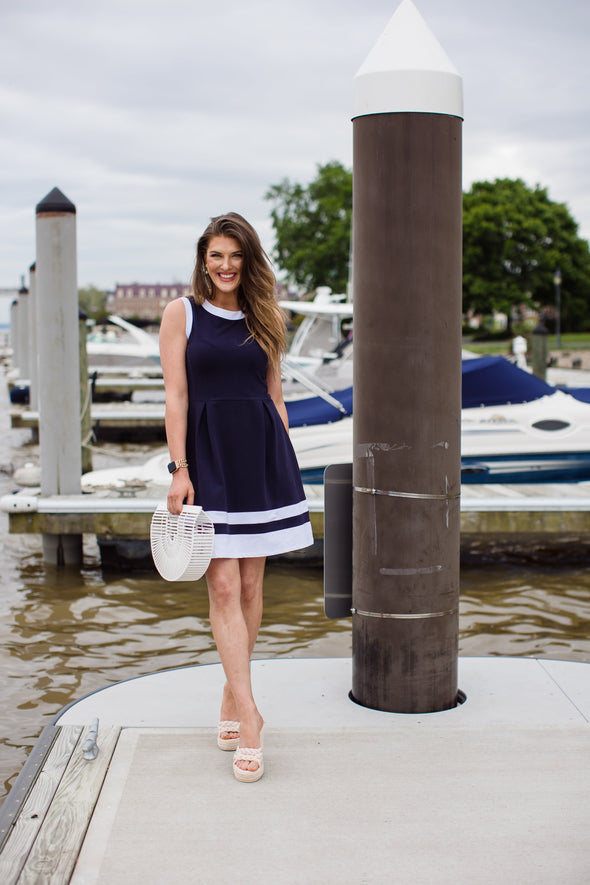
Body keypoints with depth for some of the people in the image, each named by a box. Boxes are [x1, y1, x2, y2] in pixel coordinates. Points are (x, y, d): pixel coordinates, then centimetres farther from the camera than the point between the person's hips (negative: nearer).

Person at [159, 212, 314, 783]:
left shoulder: (264, 319, 12)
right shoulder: (181, 314, 3)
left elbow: (275, 395, 14)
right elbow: (176, 395, -1)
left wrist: (285, 465, 9)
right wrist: (179, 469, -8)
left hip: (261, 452, 3)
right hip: (208, 454, -3)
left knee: (250, 586, 7)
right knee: (223, 586, -8)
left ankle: (231, 701, 21)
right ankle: (248, 716, -7)